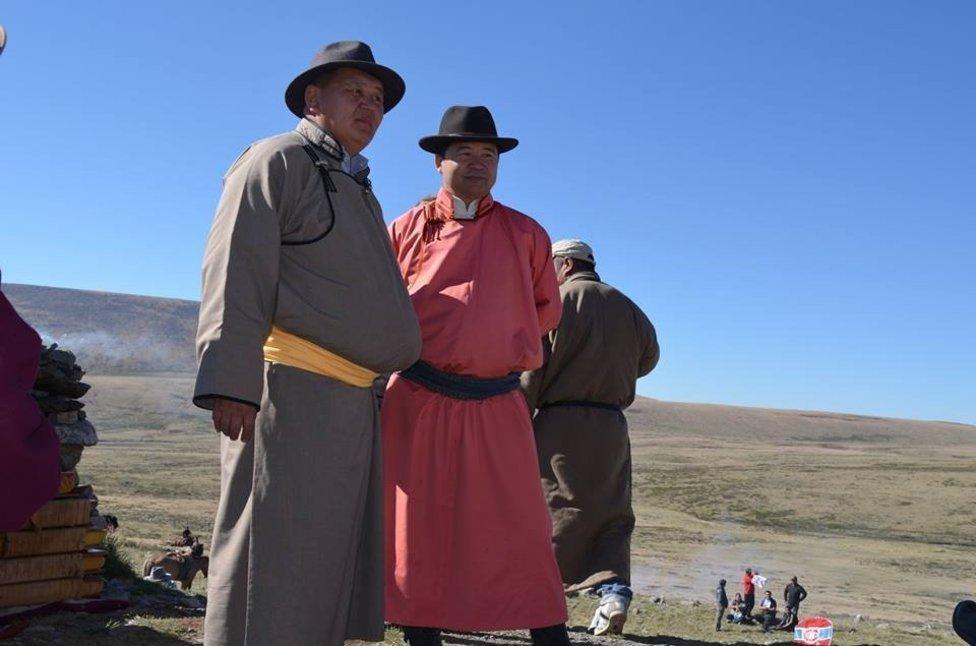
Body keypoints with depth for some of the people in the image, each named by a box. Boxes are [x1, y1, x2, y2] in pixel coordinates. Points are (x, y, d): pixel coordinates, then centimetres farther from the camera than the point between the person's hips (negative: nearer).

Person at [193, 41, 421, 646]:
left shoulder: (360, 191, 27)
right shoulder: (277, 161, 0)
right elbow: (236, 270, -13)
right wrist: (230, 381, -24)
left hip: (351, 399, 9)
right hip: (289, 386, -9)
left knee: (329, 562, 11)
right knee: (271, 554, -9)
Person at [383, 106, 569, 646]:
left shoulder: (525, 233, 11)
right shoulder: (408, 228, 8)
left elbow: (546, 309, 21)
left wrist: (499, 344, 11)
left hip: (497, 407, 1)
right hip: (418, 403, 0)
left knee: (522, 535, -1)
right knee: (419, 532, 4)